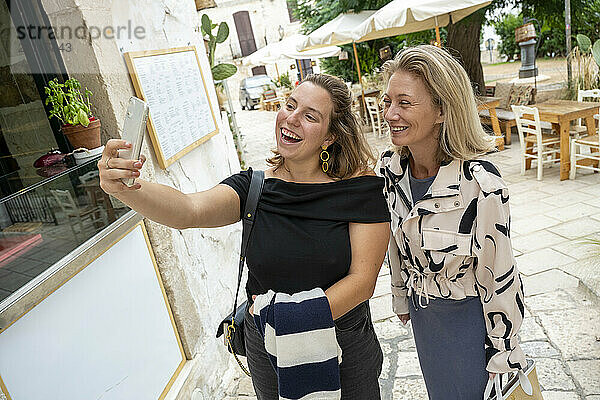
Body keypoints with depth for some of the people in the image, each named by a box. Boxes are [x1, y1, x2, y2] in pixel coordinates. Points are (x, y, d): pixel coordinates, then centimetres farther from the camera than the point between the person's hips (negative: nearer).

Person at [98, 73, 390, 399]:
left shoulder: (359, 187, -14)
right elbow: (191, 210, -27)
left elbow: (362, 280, -17)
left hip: (346, 347, -1)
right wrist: (125, 189, -45)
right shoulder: (255, 186, -9)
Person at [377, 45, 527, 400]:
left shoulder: (480, 184, -30)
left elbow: (499, 280, -19)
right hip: (422, 315, 6)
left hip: (469, 316, -5)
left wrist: (502, 357, -9)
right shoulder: (389, 168, -11)